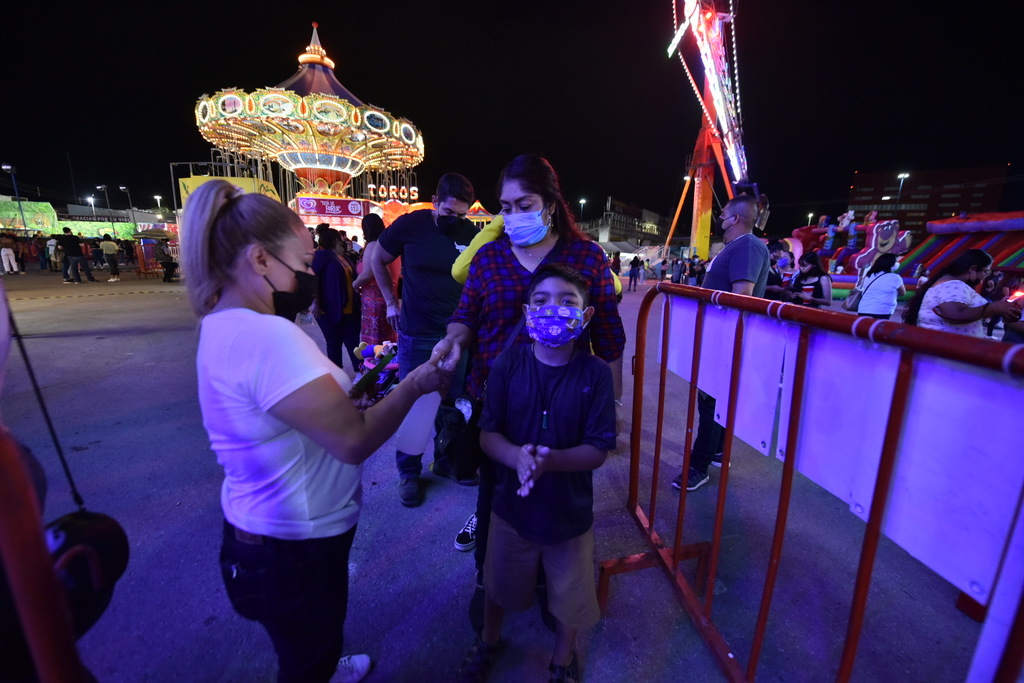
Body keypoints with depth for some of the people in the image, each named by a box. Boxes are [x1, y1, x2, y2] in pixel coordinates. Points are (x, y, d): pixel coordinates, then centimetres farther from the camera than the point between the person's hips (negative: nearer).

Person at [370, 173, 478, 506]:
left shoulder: (472, 234, -2)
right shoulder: (409, 225, -6)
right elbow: (378, 260, 9)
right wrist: (391, 301, 5)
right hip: (417, 335, -2)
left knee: (454, 402, 12)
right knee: (414, 402, 7)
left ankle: (448, 460, 32)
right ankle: (409, 472, 25)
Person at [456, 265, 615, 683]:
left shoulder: (595, 373, -17)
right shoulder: (508, 364, -14)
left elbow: (598, 449, -16)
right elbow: (487, 434, -12)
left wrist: (550, 460, -33)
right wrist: (518, 457, -31)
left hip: (570, 511, 0)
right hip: (511, 504, 1)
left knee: (569, 594, 23)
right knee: (499, 583, 26)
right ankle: (489, 641, 59)